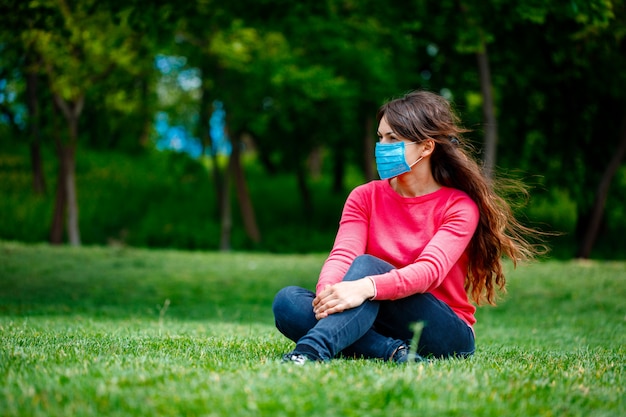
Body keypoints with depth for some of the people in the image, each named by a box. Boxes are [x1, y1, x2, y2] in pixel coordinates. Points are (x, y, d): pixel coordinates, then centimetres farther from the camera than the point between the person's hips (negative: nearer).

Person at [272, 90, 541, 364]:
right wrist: (327, 292, -34)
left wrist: (366, 287, -43)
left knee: (366, 265, -30)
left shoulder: (459, 207, -5)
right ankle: (395, 354, -36)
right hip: (375, 327, 4)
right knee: (287, 301, -23)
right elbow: (342, 255, -9)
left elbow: (430, 270, -24)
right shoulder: (365, 197, 9)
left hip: (447, 333, -4)